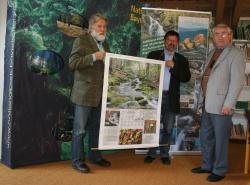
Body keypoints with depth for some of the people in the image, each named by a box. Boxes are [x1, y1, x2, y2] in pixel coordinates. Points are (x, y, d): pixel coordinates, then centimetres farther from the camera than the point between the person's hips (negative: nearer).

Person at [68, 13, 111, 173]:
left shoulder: (104, 43, 15)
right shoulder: (81, 40, -6)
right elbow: (72, 63, -15)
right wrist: (93, 57, -23)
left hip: (101, 93, 7)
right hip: (84, 92, -7)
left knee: (96, 127, 15)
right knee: (80, 129, 1)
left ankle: (95, 156, 28)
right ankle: (77, 160, 12)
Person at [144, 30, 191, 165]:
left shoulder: (181, 60, 8)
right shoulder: (153, 55, 6)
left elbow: (186, 78, -4)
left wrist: (173, 66, -15)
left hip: (171, 98, 1)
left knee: (168, 128, 7)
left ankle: (164, 154, 20)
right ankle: (151, 153, 16)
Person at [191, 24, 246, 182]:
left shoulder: (235, 54, -8)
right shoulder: (212, 53, 16)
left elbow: (237, 81, -14)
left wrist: (228, 104, -18)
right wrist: (204, 97, 10)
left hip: (221, 106, -7)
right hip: (207, 104, 8)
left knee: (221, 139, 4)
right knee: (206, 137, 16)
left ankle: (219, 170, 19)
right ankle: (207, 165, 32)